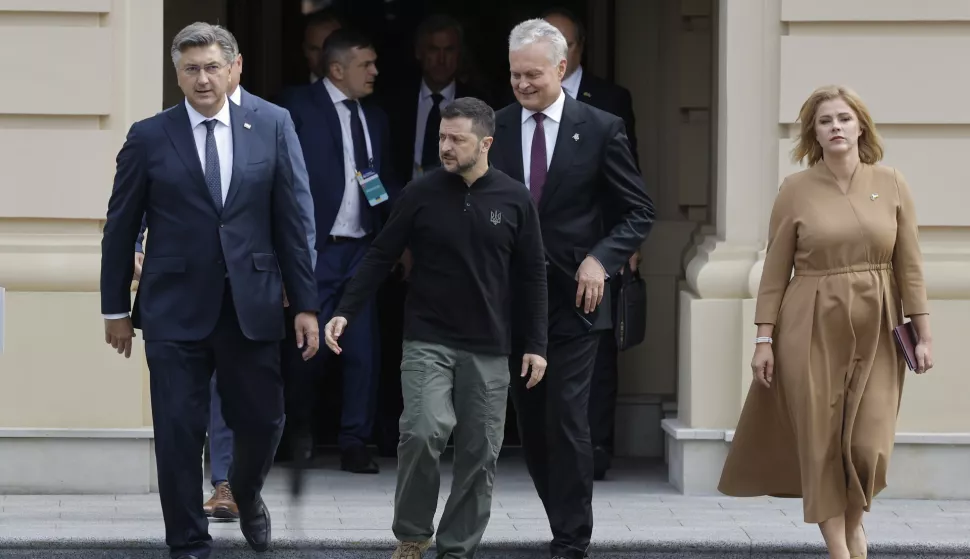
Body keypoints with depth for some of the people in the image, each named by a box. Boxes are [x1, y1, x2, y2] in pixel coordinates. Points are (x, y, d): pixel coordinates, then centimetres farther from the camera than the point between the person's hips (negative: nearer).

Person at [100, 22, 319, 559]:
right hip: (175, 308, -2)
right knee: (179, 432, -2)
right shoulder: (149, 137, -1)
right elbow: (120, 228, 4)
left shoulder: (268, 131, 5)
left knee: (262, 421, 6)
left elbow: (288, 223, 7)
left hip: (252, 306, 2)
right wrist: (115, 308, 5)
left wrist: (305, 304, 5)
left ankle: (246, 495, 39)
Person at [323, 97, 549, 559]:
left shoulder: (514, 199, 1)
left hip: (488, 348, 2)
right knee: (424, 431, -19)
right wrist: (345, 312, -7)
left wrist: (536, 344, 3)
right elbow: (381, 257, 2)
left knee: (479, 453, 2)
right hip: (427, 342, -2)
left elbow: (531, 275, 6)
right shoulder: (421, 193, -2)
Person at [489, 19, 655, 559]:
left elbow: (640, 211, 1)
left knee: (567, 422, -9)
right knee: (532, 424, 7)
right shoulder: (495, 129, 4)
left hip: (573, 297, -3)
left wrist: (601, 259, -14)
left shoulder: (601, 129, -3)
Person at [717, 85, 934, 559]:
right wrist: (764, 338, -2)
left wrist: (923, 332, 1)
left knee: (869, 446, -3)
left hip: (876, 330, 1)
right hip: (813, 329, -1)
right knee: (822, 443, 0)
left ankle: (854, 521, 27)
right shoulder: (796, 190, -1)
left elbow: (909, 265, 4)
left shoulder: (891, 185, 3)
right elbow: (775, 271, 1)